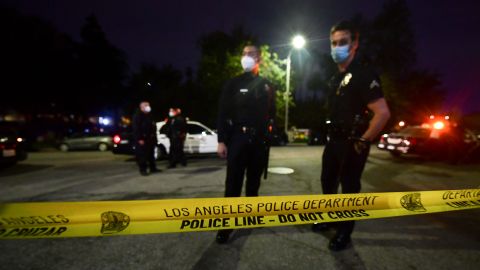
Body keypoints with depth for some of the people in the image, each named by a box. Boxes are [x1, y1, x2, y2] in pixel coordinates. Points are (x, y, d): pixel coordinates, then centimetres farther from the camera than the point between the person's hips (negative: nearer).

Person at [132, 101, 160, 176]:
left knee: (151, 154, 13)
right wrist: (139, 139, -22)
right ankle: (143, 170, 2)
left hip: (150, 139, 8)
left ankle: (153, 168, 21)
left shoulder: (149, 116, 19)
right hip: (142, 139, -8)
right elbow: (136, 128, -15)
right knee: (142, 155, -5)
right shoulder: (137, 116, -7)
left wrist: (154, 137, 14)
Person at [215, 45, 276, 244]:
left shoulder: (267, 86, 13)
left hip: (259, 140, 3)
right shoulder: (233, 84, 4)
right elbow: (222, 113, -2)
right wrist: (222, 140, -9)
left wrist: (269, 131, 0)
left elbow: (272, 112, 13)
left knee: (254, 181, 14)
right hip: (237, 138, -3)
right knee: (233, 182, -4)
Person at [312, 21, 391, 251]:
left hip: (352, 143, -8)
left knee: (349, 187, 4)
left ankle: (344, 232, 22)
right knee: (328, 181, 18)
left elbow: (383, 113, -22)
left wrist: (363, 141, -17)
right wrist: (331, 136, 14)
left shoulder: (363, 74, -14)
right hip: (334, 140, 9)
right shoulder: (336, 78, 12)